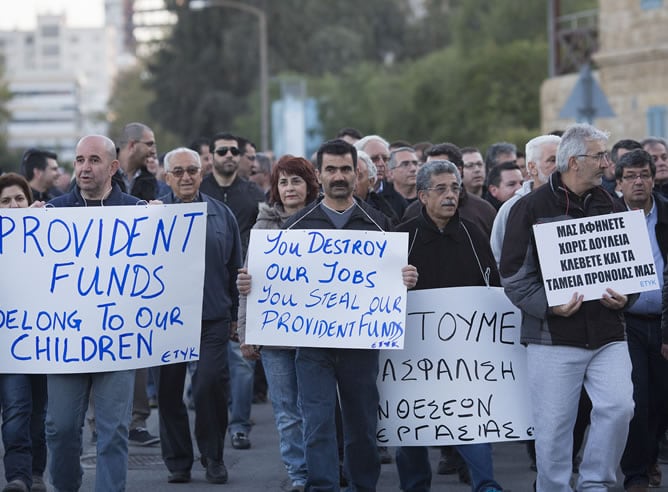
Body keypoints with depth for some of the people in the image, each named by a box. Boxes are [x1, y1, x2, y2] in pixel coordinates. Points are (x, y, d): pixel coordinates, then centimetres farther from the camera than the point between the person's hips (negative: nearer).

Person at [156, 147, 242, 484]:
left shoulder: (221, 215, 9)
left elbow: (235, 268, 14)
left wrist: (235, 314, 12)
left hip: (213, 318, 0)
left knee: (210, 386, -8)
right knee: (169, 392, 4)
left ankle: (213, 457, 7)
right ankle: (177, 460, 15)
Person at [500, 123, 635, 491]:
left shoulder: (610, 208, 12)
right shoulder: (531, 208, -2)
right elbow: (513, 274, -4)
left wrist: (624, 296, -1)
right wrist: (548, 305, -17)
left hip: (607, 334, 3)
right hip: (553, 337, -3)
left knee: (619, 406, -13)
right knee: (553, 425, 0)